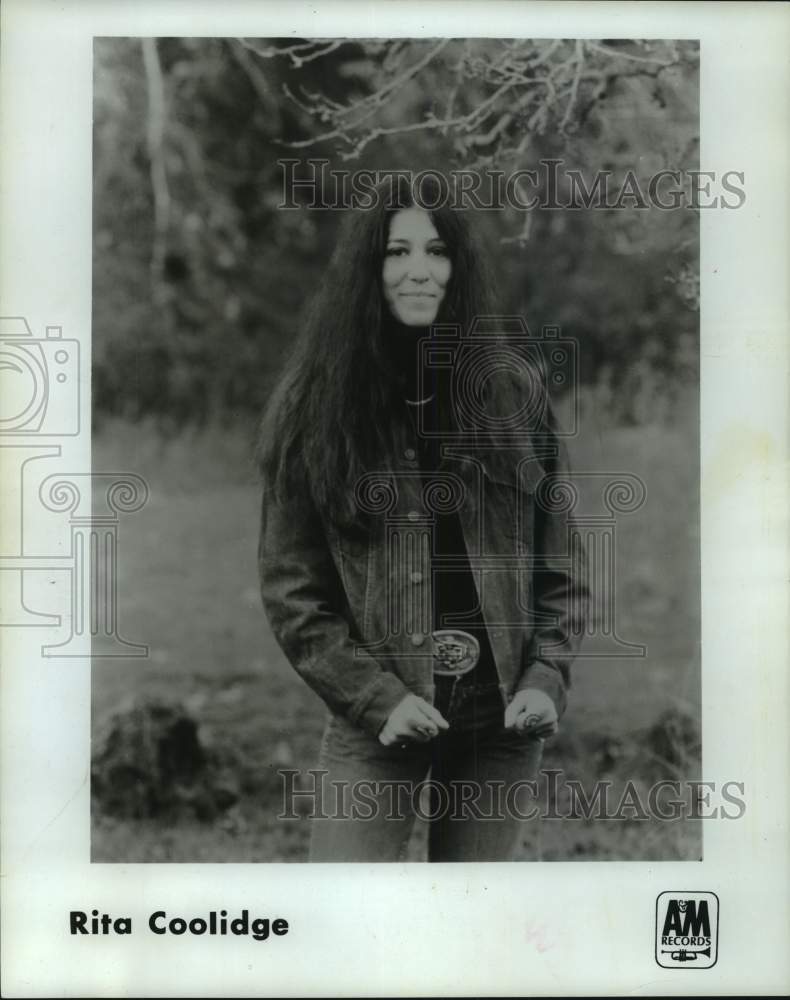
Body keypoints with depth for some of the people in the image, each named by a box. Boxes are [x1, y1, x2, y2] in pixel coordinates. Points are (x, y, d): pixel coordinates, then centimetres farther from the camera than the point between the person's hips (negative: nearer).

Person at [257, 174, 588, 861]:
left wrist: (547, 676, -5)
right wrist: (377, 698, -10)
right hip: (376, 726, -1)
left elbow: (562, 558, 6)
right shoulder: (316, 406, -1)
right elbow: (291, 590, -1)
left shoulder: (512, 386, 4)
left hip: (503, 724, 2)